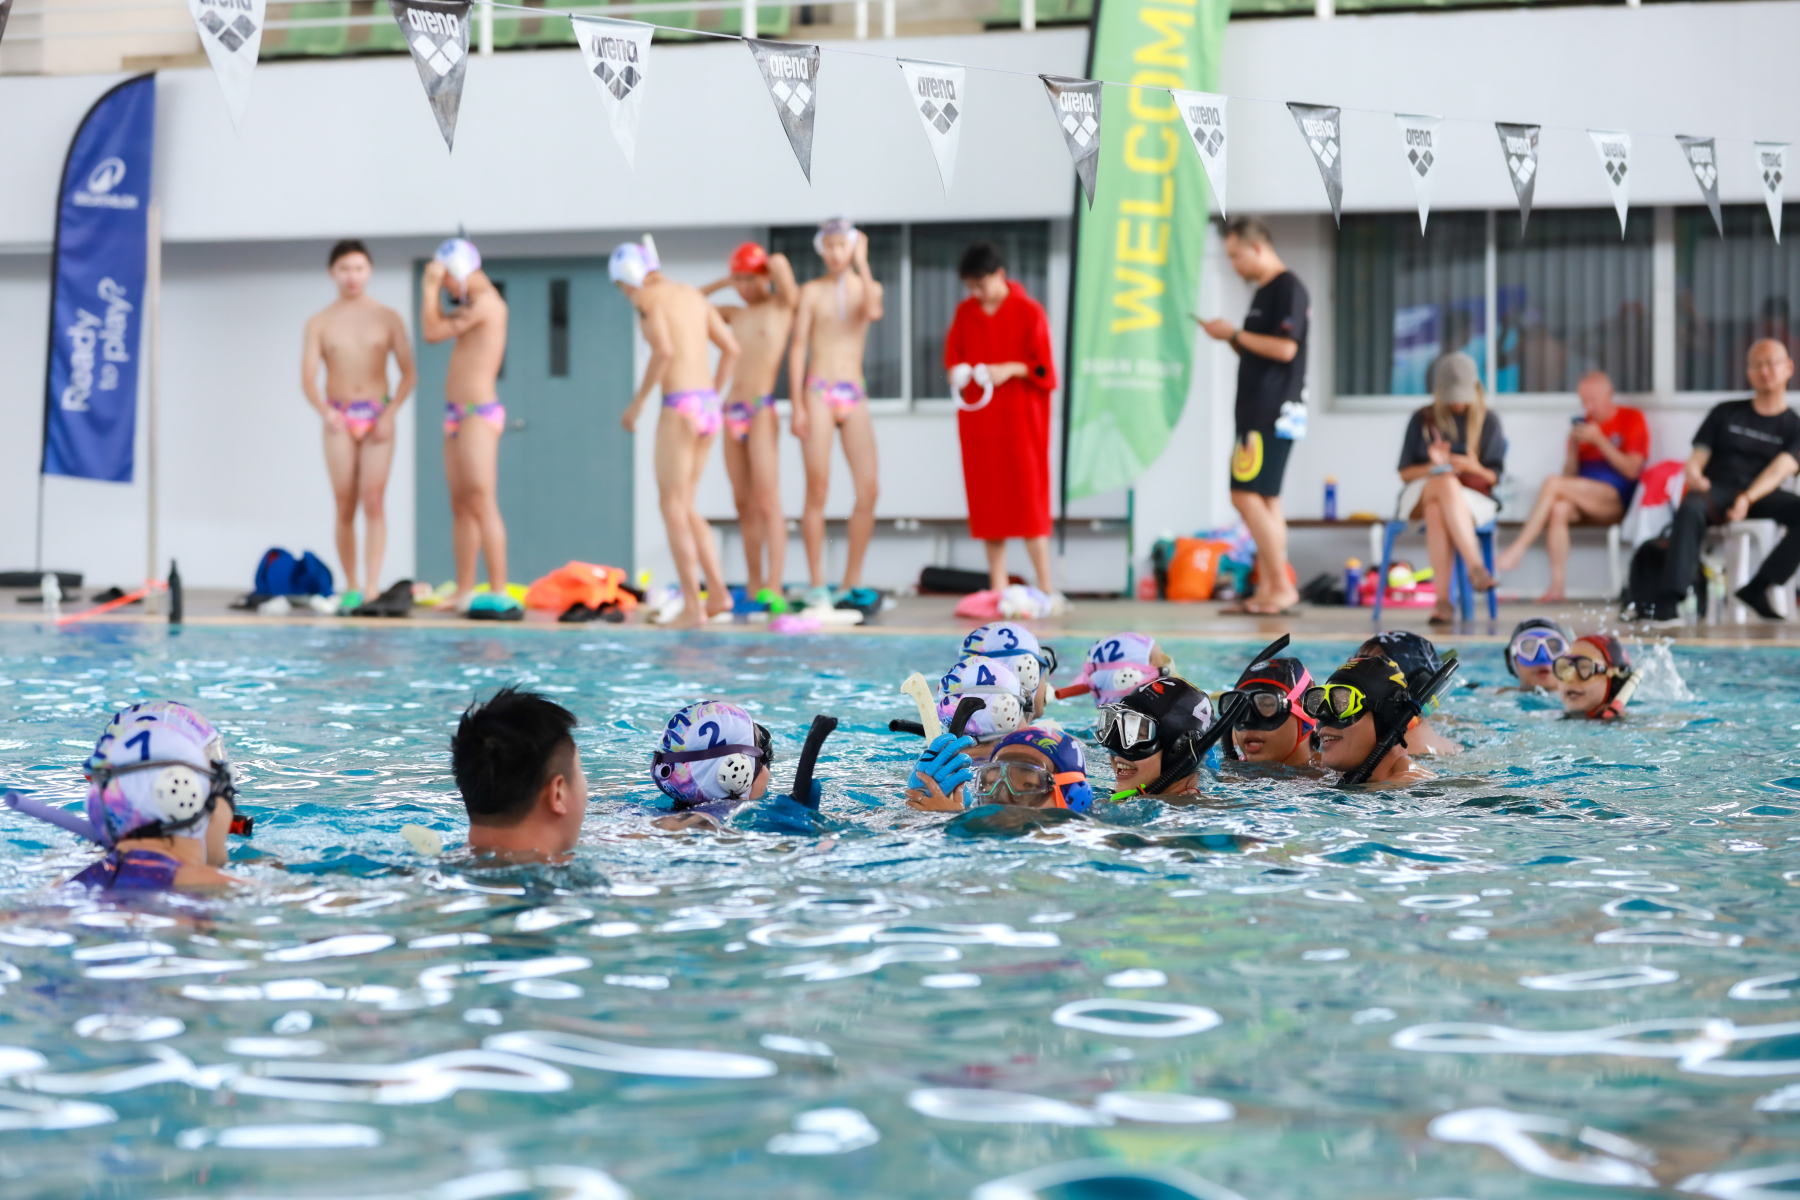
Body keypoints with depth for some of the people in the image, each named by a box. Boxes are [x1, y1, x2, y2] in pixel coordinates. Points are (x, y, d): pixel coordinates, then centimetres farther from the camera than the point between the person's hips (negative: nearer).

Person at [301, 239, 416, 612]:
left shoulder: (388, 319, 5)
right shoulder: (319, 323, 5)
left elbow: (409, 373, 3)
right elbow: (308, 379, -1)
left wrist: (390, 413, -11)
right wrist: (325, 411, -19)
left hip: (377, 417, -1)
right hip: (339, 419, 1)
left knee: (374, 502, -10)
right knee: (345, 508, 2)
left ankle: (372, 589, -14)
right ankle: (351, 587, 10)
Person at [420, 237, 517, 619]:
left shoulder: (486, 302, -12)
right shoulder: (473, 304, 18)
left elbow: (433, 331, -15)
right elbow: (436, 328, 18)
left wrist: (431, 287, -5)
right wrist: (432, 288, 14)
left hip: (478, 412, -10)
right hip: (457, 414, 10)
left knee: (482, 503, -14)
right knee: (460, 505, 9)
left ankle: (499, 594, -19)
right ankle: (464, 593, 12)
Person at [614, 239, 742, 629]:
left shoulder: (648, 297, -5)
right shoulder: (692, 294, 18)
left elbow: (664, 349, -19)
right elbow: (731, 348, 19)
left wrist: (637, 402, -12)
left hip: (680, 406, -8)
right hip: (709, 405, 8)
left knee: (673, 507, -2)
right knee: (684, 506, 16)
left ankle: (692, 607, -6)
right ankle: (717, 590, 8)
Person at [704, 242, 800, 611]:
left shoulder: (783, 305, 1)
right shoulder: (736, 314, 16)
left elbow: (780, 263, -15)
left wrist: (772, 266, 6)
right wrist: (722, 283, 18)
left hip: (762, 409, -6)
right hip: (733, 411, 6)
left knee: (767, 501, -12)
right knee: (743, 504, 6)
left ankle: (773, 589, -19)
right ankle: (753, 587, 9)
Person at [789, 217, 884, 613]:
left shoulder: (867, 287, 11)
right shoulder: (812, 291, 5)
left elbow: (873, 312, -13)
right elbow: (798, 347, 1)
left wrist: (862, 263, -8)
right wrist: (797, 406, -7)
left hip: (854, 396, 3)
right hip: (818, 392, -3)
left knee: (869, 490, -5)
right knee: (818, 489, -6)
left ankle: (853, 584, 3)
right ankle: (817, 586, -3)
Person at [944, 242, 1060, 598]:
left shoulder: (1028, 311, -4)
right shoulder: (965, 312, 9)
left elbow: (1044, 367, -5)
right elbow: (952, 354, 17)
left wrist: (1010, 369, -19)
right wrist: (957, 370, -4)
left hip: (1020, 418, -4)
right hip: (978, 419, 5)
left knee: (1028, 500, -7)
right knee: (986, 503, 3)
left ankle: (1046, 588, -5)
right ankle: (998, 588, 8)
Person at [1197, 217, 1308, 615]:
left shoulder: (1288, 288, -11)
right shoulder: (1262, 292, 19)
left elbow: (1284, 348, -21)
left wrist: (1235, 333, -12)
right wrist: (1229, 337, 8)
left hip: (1273, 413, -10)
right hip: (1256, 411, 10)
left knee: (1248, 496, -13)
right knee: (1265, 501, 9)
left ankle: (1282, 586, -10)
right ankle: (1266, 591, 11)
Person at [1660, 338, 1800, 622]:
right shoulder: (1726, 413, 19)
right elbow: (1696, 459, 13)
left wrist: (1748, 499, -26)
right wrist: (1695, 477, -14)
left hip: (1761, 495, 0)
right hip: (1716, 491, 0)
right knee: (1690, 509, -37)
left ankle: (1756, 589, -24)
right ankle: (1669, 600, -45)